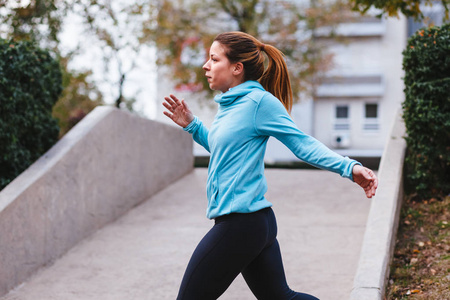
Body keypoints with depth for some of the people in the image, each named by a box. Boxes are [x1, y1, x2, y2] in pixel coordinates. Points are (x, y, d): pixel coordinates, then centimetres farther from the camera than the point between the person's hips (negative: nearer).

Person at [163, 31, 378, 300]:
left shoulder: (259, 101, -12)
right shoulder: (230, 103, 15)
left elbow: (302, 143, -13)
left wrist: (349, 167, -23)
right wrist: (191, 125, 19)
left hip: (240, 224, -10)